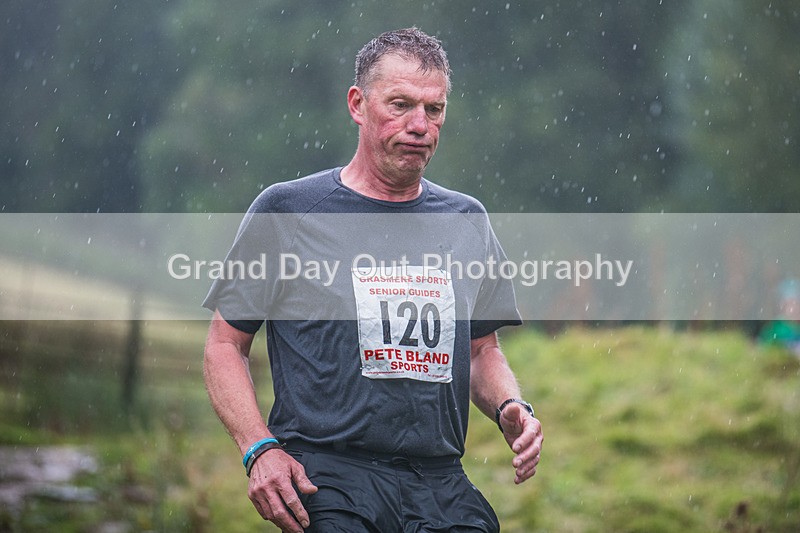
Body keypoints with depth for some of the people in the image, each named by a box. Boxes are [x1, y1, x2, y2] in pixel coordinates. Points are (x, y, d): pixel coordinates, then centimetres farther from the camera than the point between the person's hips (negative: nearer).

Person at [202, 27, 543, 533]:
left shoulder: (467, 221, 17)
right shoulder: (286, 211, 4)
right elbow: (225, 344, 6)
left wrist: (510, 408, 4)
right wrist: (260, 448, -9)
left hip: (442, 483, 4)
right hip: (327, 474, -4)